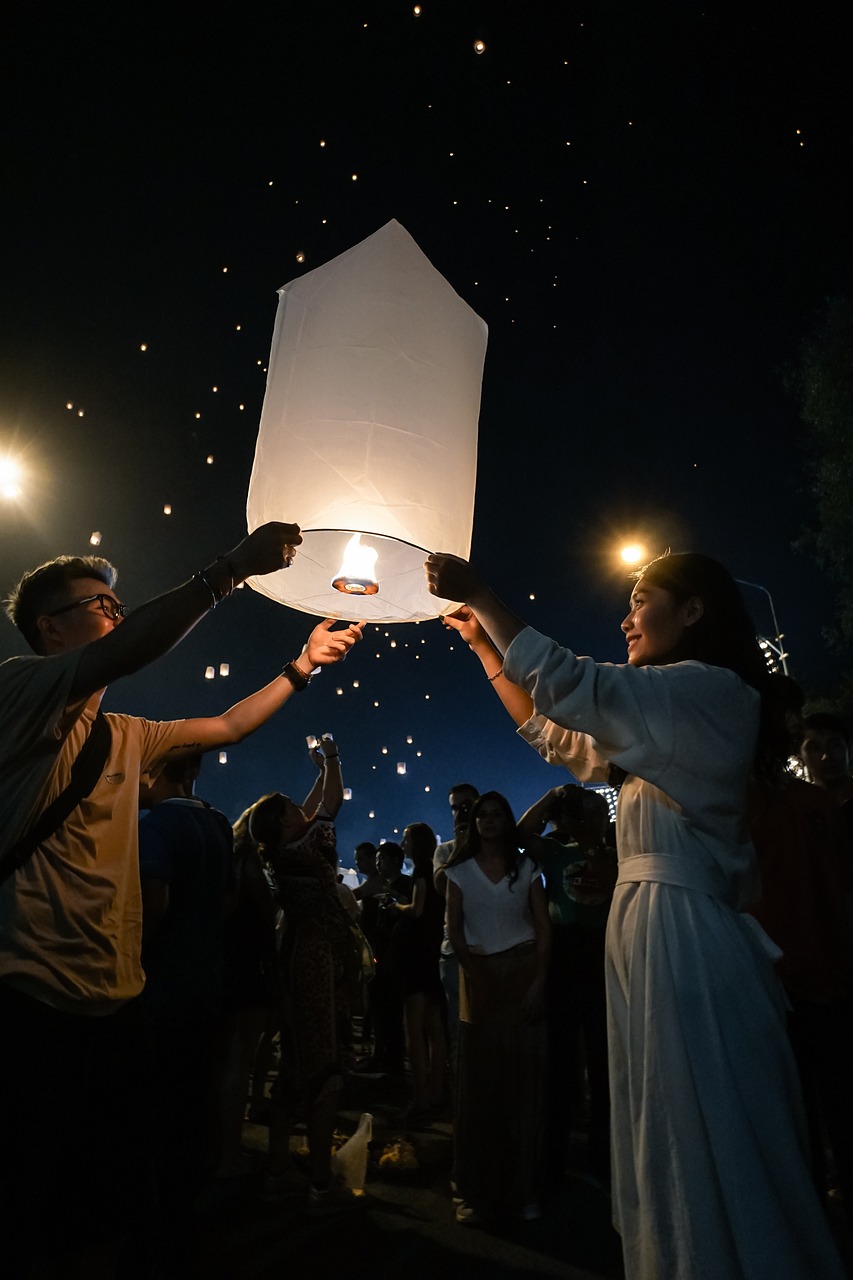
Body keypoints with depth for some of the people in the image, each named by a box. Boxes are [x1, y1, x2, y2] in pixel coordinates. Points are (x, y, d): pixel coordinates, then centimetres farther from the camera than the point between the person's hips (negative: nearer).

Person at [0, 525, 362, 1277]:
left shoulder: (125, 736, 16)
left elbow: (228, 727, 20)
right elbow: (129, 651, -27)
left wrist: (305, 665, 16)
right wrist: (235, 567, -25)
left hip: (117, 998, 8)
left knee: (112, 1202, 16)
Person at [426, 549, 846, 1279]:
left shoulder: (712, 689, -10)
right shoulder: (671, 718, 18)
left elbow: (567, 683, -22)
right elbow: (559, 738, 21)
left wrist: (477, 593, -15)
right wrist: (480, 642, 18)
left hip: (680, 928, -9)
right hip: (650, 925, 9)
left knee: (704, 1136, 4)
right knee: (673, 1133, 18)